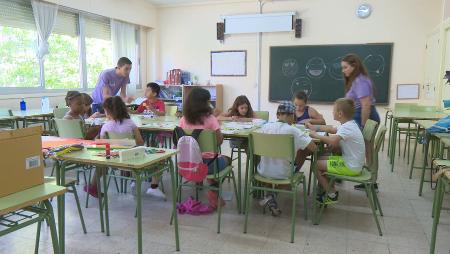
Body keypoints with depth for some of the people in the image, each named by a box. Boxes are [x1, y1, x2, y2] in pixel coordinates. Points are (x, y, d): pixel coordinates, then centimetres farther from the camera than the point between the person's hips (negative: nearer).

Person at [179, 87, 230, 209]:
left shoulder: (184, 120, -2)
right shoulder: (210, 119, -15)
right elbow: (219, 141, -8)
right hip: (207, 163, -5)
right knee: (226, 159, 28)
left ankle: (213, 191, 32)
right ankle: (213, 191, 25)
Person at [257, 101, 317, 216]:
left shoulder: (265, 127, -6)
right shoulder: (293, 131, -15)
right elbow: (313, 148, -16)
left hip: (264, 172, 4)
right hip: (283, 174, -3)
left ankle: (270, 196, 22)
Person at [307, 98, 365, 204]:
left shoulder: (347, 127, -24)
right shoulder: (349, 124, 8)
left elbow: (332, 141, -40)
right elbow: (332, 130, 24)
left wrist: (316, 135, -26)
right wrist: (316, 128, 17)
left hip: (351, 167, -10)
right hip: (351, 162, 10)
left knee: (316, 165, -5)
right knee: (321, 159, 17)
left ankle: (332, 194, 8)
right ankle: (329, 189, 22)